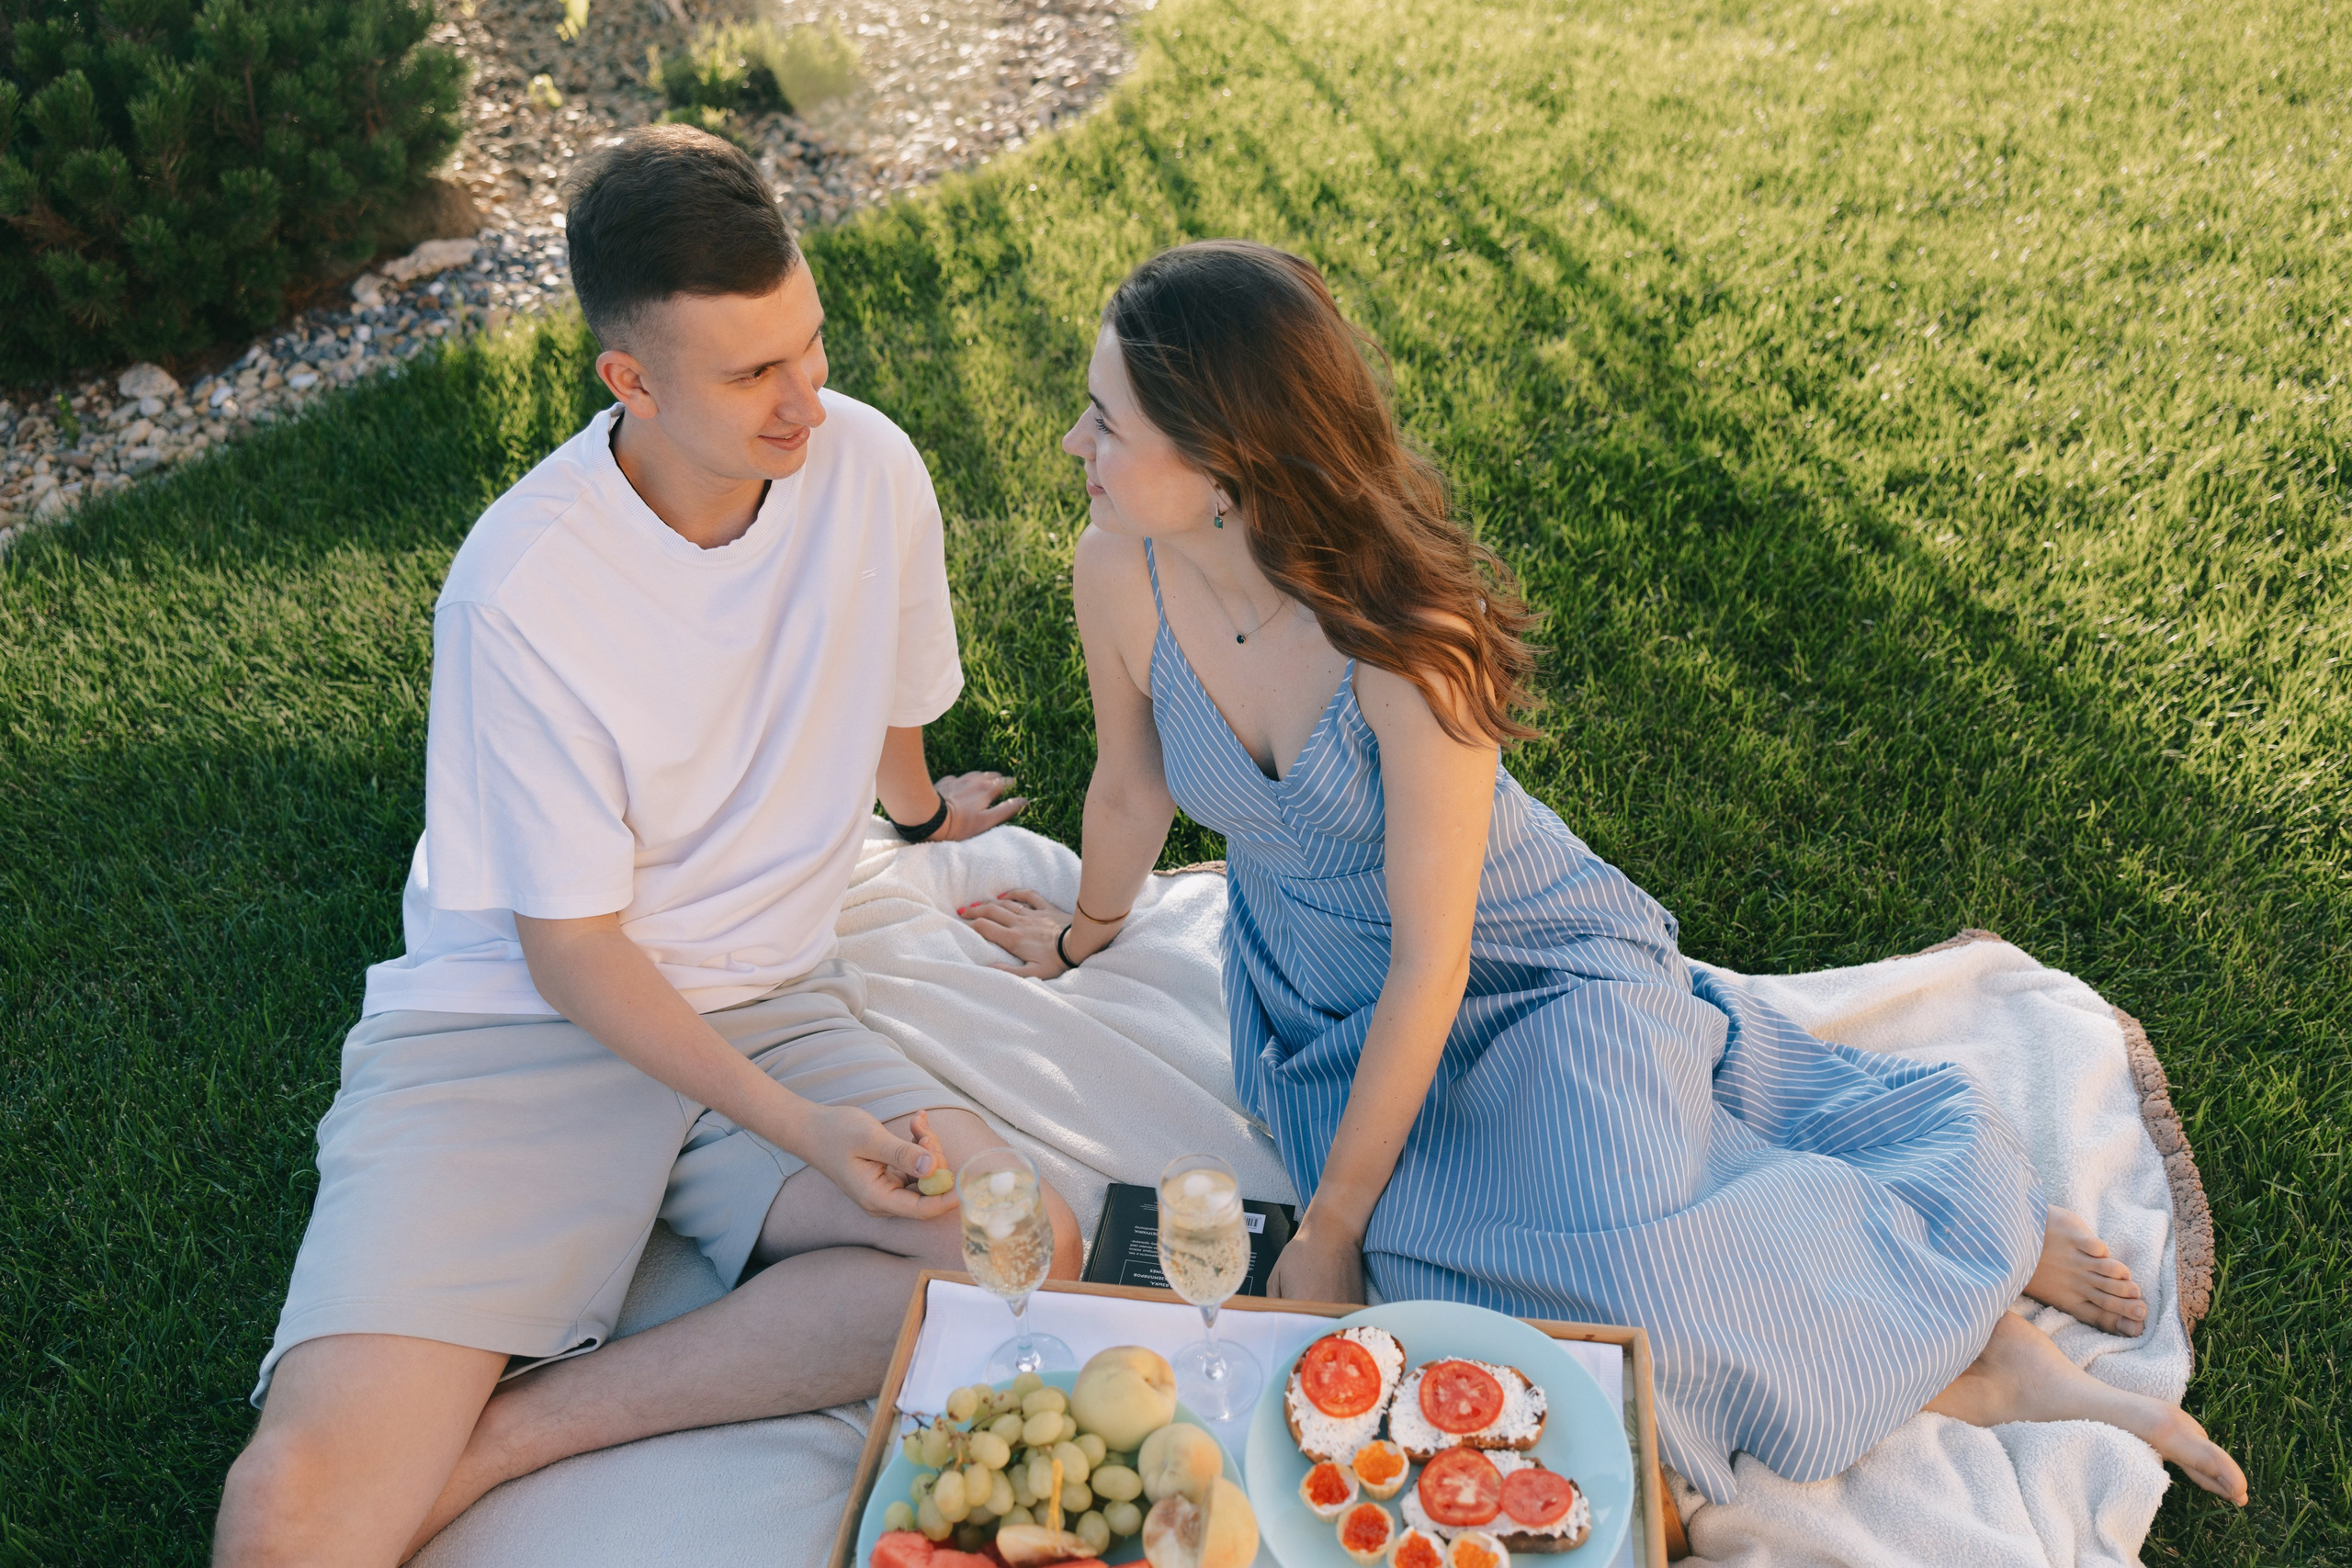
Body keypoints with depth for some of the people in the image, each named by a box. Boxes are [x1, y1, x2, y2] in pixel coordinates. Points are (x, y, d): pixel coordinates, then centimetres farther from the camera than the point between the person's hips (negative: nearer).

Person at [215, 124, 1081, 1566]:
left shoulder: (868, 468, -8)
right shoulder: (523, 586, -19)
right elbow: (571, 948, -13)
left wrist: (923, 815, 34)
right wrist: (805, 1131, -24)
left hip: (768, 1003, 5)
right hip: (517, 1027, -4)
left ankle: (496, 1434, -15)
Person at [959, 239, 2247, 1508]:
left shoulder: (1405, 637, -32)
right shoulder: (1120, 572, -18)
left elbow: (1430, 964, -24)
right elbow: (1131, 785, 3)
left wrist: (1334, 1227, -17)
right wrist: (1088, 932, 21)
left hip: (1526, 969, -4)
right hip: (1318, 1007, 4)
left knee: (1630, 1284, -26)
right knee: (1490, 1279, -18)